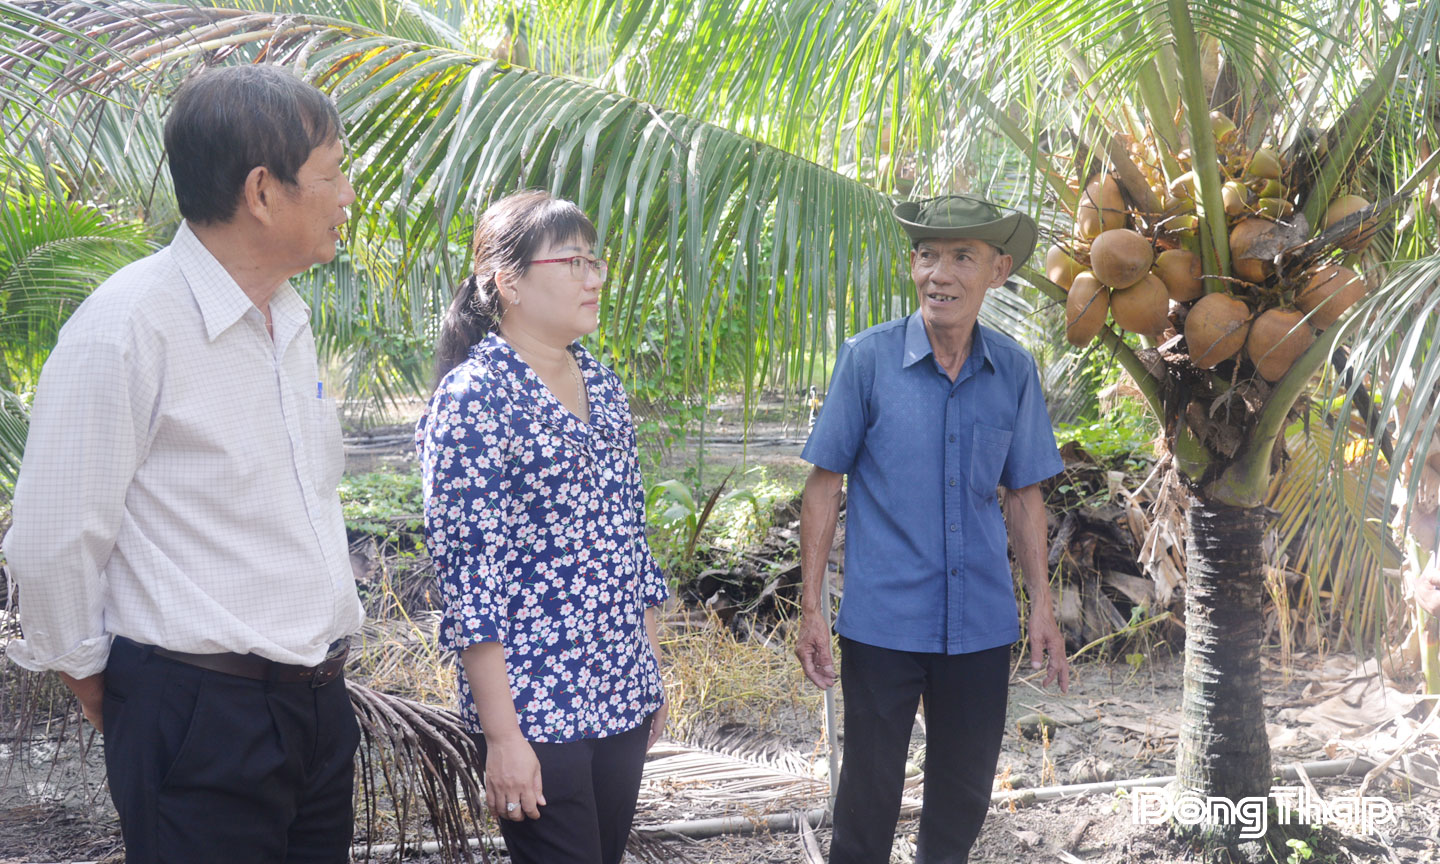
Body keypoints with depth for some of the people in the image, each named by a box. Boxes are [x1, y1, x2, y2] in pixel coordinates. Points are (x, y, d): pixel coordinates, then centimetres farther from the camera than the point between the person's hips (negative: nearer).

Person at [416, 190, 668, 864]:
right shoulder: (472, 396, -12)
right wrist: (501, 735, -17)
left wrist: (651, 676, 17)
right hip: (533, 707, -7)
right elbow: (467, 572, -16)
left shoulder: (601, 385, 10)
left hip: (622, 700, 7)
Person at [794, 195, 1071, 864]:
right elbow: (825, 482, -3)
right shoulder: (868, 358, -7)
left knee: (964, 793, 15)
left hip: (982, 624, 3)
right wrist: (811, 606, -6)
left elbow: (1024, 493, 10)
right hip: (883, 620, -3)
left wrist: (1041, 606, 7)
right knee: (869, 790, 7)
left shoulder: (1013, 370, 1)